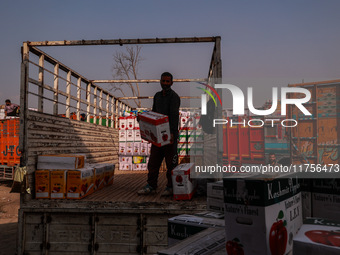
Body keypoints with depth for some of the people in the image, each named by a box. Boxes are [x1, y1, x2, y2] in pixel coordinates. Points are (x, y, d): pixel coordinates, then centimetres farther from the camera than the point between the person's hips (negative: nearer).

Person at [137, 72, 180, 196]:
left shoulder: (174, 96, -7)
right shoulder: (157, 96, 16)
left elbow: (174, 116, -18)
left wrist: (171, 133, -29)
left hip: (170, 134, -7)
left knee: (171, 162, 1)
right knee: (153, 160, 7)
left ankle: (170, 187, 12)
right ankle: (151, 186, 15)